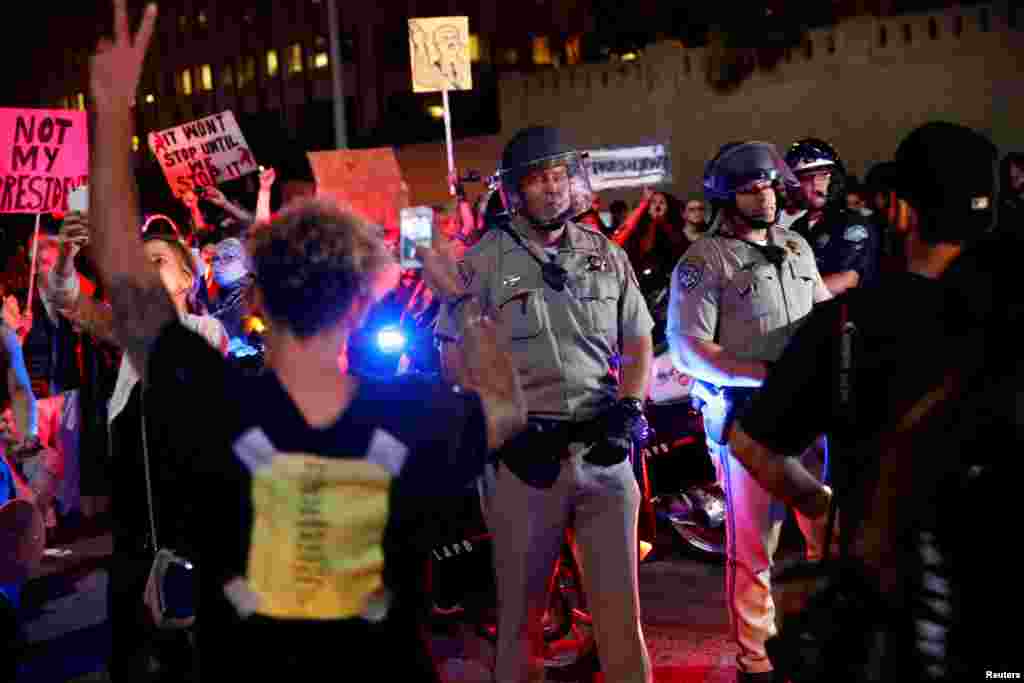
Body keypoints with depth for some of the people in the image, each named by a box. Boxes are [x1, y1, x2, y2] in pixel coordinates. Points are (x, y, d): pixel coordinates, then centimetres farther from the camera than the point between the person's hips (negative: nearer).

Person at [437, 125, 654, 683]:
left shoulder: (607, 255, 11)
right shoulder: (484, 261, -1)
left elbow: (638, 345, 17)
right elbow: (457, 360, -1)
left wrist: (628, 409, 0)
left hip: (604, 451, 3)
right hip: (525, 453, -3)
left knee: (621, 602, 8)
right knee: (522, 606, 8)